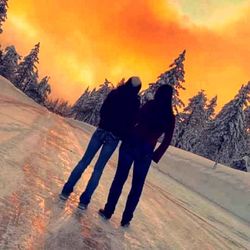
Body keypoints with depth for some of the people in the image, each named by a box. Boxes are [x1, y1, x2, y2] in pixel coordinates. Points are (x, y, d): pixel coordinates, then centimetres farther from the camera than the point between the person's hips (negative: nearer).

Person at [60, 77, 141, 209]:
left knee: (84, 161, 11)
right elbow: (131, 122, -6)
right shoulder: (135, 102, -7)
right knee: (98, 169, 4)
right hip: (113, 137, -2)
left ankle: (66, 191, 11)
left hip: (101, 131, 2)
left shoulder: (114, 93, 1)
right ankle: (84, 200, 5)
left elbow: (103, 111, 7)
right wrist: (124, 138, 7)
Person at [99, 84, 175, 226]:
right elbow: (167, 140, -1)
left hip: (131, 143, 0)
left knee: (120, 179, 9)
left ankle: (108, 211, 13)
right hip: (146, 151, 0)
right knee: (137, 186, 10)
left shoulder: (149, 106, 2)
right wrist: (156, 156, 5)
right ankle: (126, 219, 13)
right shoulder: (170, 117, 2)